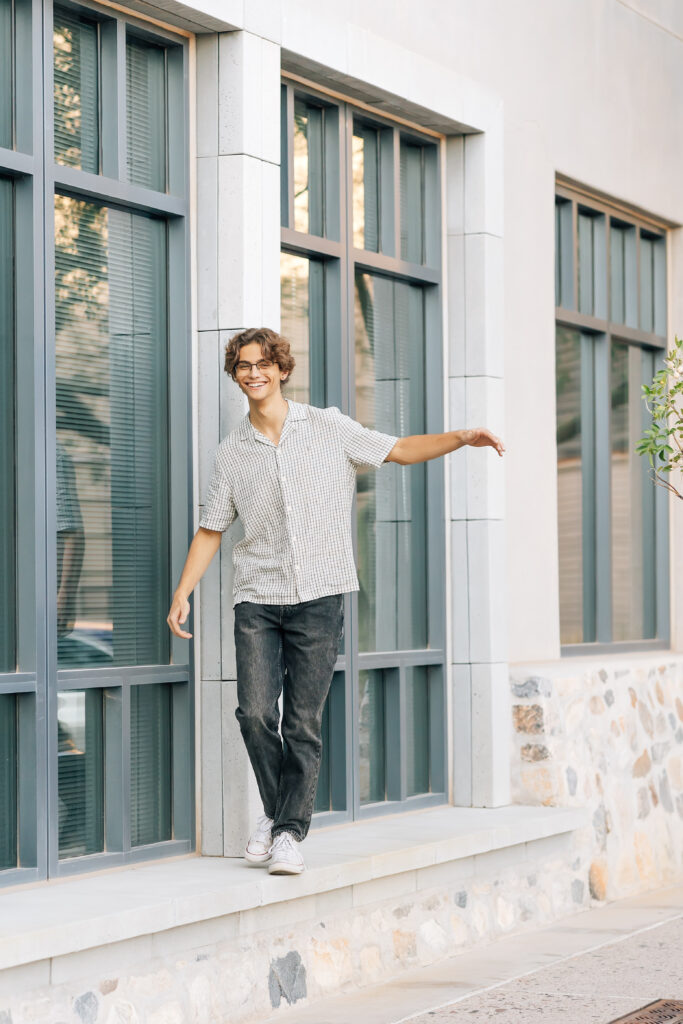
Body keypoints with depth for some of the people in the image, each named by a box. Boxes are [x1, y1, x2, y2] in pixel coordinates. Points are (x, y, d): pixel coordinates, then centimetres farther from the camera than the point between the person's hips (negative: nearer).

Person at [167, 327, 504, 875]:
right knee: (255, 713, -10)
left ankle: (290, 831, 7)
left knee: (303, 722, -3)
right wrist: (183, 592, 5)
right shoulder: (232, 452, 9)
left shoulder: (328, 428, 5)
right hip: (257, 599, 1)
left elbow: (399, 450, 7)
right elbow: (211, 529, 13)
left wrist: (461, 437, -8)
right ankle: (277, 810, 14)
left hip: (319, 597, -1)